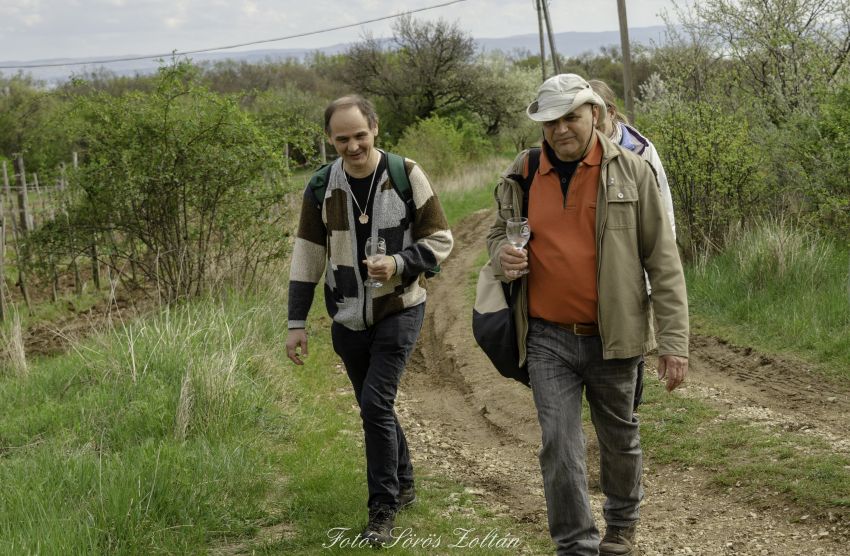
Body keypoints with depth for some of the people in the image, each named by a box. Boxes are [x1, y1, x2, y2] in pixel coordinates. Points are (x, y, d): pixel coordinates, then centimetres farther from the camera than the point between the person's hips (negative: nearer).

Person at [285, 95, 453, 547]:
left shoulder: (406, 176, -9)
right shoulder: (322, 188, -2)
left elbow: (440, 240, -5)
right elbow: (307, 257, 2)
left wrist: (399, 263, -22)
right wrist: (296, 323, -1)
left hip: (399, 310, -4)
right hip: (348, 318, 4)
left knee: (376, 402, -14)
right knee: (374, 407, 13)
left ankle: (383, 507, -3)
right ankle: (403, 484, 34)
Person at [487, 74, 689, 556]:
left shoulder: (631, 172, -4)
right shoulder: (522, 176, 4)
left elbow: (663, 260, -4)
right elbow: (499, 233, 20)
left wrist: (675, 340, -10)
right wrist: (502, 256, -7)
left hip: (613, 337, -1)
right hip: (548, 339, 1)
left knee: (619, 438, 16)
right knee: (560, 446, -4)